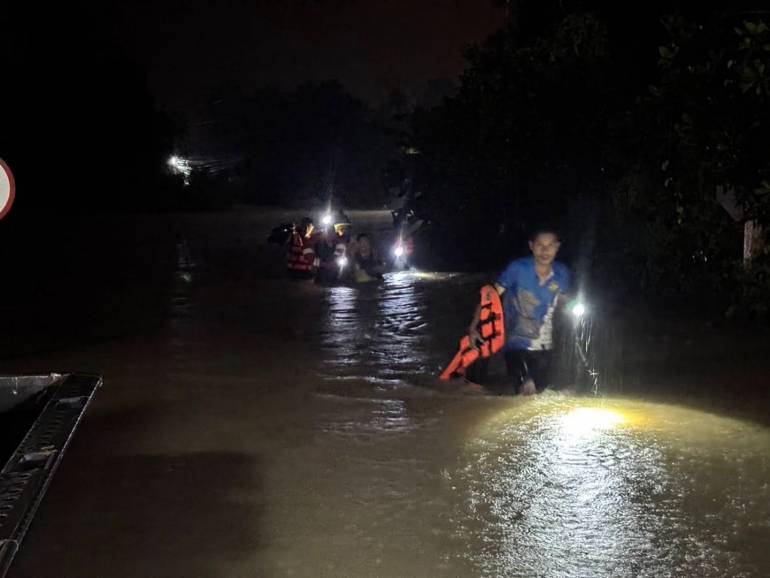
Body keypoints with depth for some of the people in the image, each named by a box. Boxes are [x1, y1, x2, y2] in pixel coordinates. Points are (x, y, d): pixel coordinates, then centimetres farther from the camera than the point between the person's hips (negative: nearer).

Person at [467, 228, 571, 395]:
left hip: (544, 346, 5)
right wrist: (473, 328, -15)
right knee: (527, 391, -18)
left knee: (540, 391, 16)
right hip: (516, 344, -5)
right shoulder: (518, 268, -16)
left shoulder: (562, 273, -5)